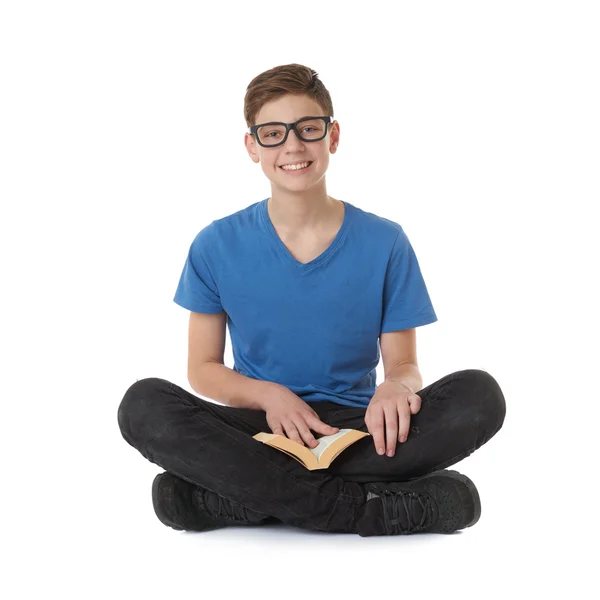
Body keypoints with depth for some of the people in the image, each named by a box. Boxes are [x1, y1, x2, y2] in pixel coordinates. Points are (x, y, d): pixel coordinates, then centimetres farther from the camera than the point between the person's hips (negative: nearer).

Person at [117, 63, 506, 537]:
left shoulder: (385, 243, 2)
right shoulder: (217, 247, 3)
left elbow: (402, 363, 4)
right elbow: (203, 367, 6)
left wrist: (395, 387, -22)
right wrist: (268, 395, -15)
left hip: (353, 430, 0)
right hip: (261, 427, 0)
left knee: (480, 396, -26)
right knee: (143, 405, -28)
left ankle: (238, 495, -28)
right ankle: (371, 507, -30)